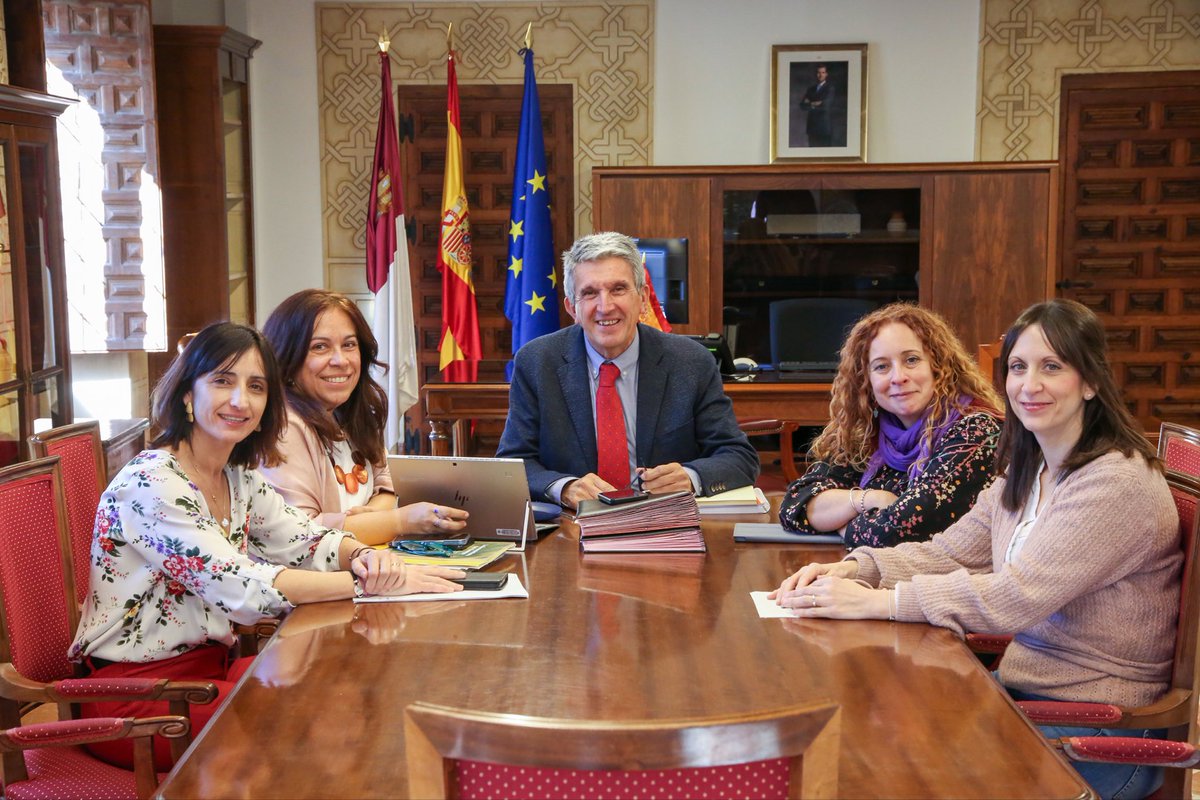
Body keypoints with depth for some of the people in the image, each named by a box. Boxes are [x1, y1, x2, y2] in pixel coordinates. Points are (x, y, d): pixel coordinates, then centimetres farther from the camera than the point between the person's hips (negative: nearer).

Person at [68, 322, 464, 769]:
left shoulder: (239, 479, 5)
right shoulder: (151, 482, -21)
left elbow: (305, 541, 8)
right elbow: (240, 587, -28)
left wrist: (365, 556, -17)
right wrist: (369, 582, -27)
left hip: (209, 664, 8)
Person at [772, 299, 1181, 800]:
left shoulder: (1119, 482, -20)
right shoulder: (1025, 473, 9)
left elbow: (1016, 597, -27)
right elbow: (947, 553, 5)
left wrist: (876, 601, -30)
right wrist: (851, 569, -13)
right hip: (1024, 686, 7)